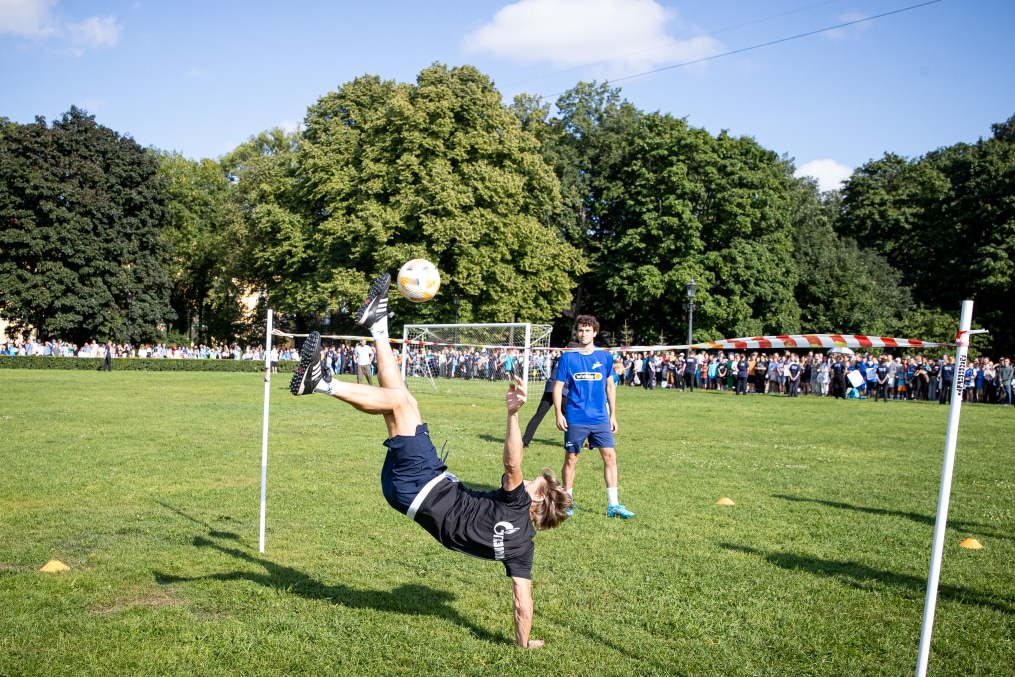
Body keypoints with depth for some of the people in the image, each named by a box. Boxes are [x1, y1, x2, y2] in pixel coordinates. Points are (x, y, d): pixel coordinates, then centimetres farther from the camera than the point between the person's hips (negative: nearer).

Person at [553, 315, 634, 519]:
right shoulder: (567, 358, -1)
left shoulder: (605, 357, 5)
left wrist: (613, 415, 9)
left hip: (600, 418, 2)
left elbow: (610, 387, 12)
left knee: (610, 456, -3)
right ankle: (568, 501, 20)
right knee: (571, 459, 5)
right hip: (575, 419, -2)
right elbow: (558, 387, 1)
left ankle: (613, 505, 3)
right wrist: (559, 414, -7)